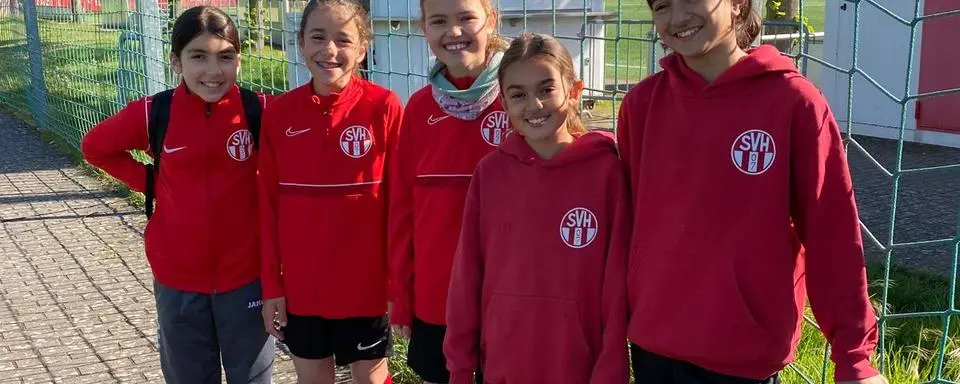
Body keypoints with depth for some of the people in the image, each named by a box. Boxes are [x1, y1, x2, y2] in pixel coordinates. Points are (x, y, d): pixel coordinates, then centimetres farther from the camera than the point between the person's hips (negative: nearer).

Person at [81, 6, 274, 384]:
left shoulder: (259, 111, -12)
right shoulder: (153, 114, -8)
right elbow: (95, 147, 9)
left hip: (246, 276, -1)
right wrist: (146, 181, -2)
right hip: (178, 280, 1)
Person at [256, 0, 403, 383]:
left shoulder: (384, 108, -11)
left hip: (365, 284, -2)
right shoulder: (279, 113, -3)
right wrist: (271, 285, 1)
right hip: (300, 287, 3)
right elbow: (268, 206, 1)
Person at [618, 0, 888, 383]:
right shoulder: (642, 103, -1)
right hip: (651, 340, 3)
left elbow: (832, 233, -8)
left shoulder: (792, 100, -10)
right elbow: (625, 220, 5)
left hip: (745, 352, -3)